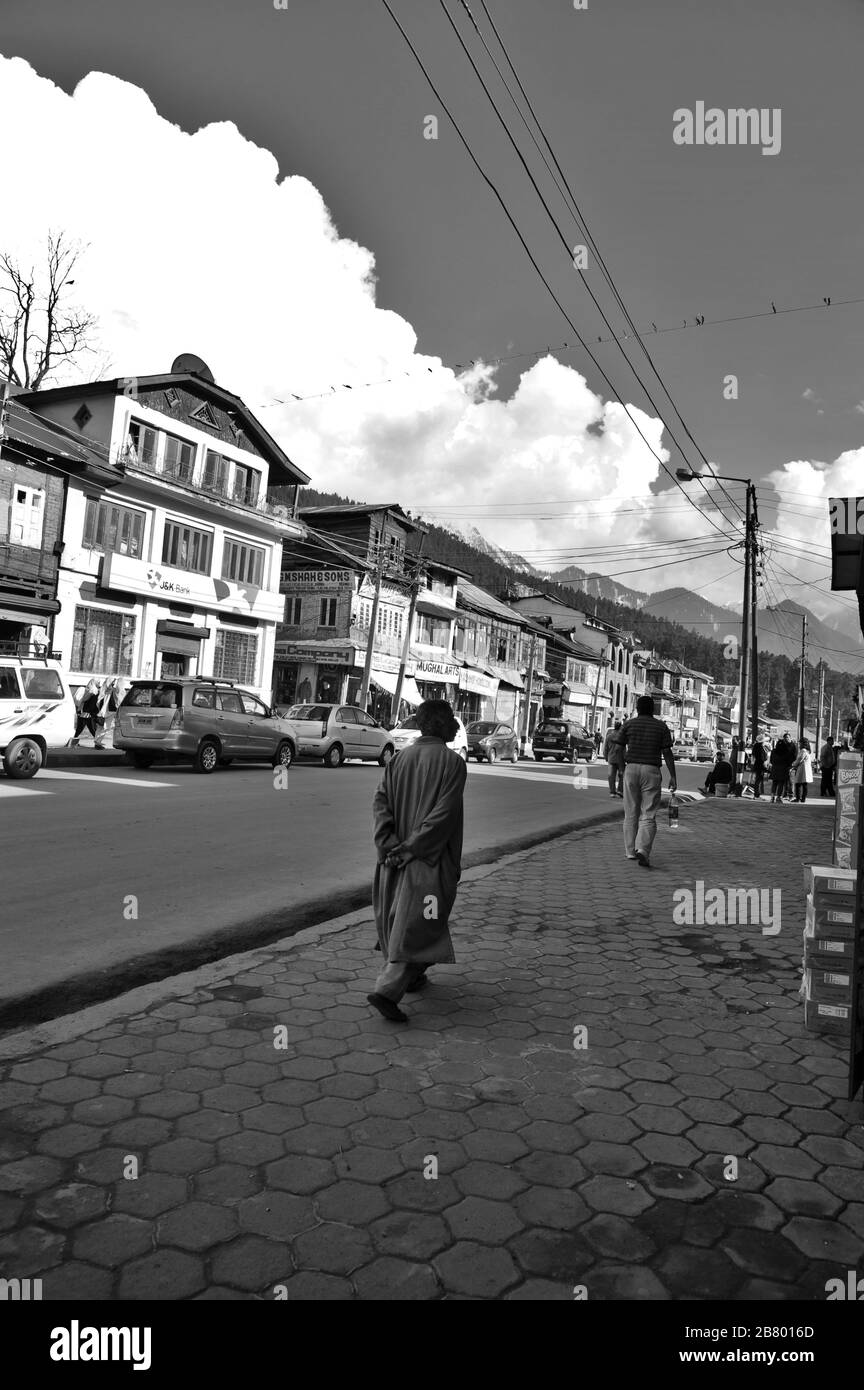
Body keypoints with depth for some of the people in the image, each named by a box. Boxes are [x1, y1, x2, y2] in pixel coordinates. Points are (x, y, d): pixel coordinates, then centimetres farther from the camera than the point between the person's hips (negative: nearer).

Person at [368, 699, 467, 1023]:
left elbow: (380, 802, -2)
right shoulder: (452, 762, -11)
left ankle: (411, 976, 38)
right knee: (417, 927, -2)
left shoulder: (400, 758, 5)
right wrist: (411, 848, -16)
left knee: (402, 919, 21)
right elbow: (444, 813, -20)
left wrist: (390, 844, -9)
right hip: (431, 860, -6)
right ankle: (387, 990, -10)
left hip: (396, 857, 6)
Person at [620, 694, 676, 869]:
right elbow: (667, 753, -4)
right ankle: (643, 850, -18)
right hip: (652, 771, -1)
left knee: (631, 813, 12)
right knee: (649, 816, -1)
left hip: (631, 769, 1)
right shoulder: (662, 727, 2)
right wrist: (673, 776, 0)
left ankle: (631, 851, 16)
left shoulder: (629, 725, 3)